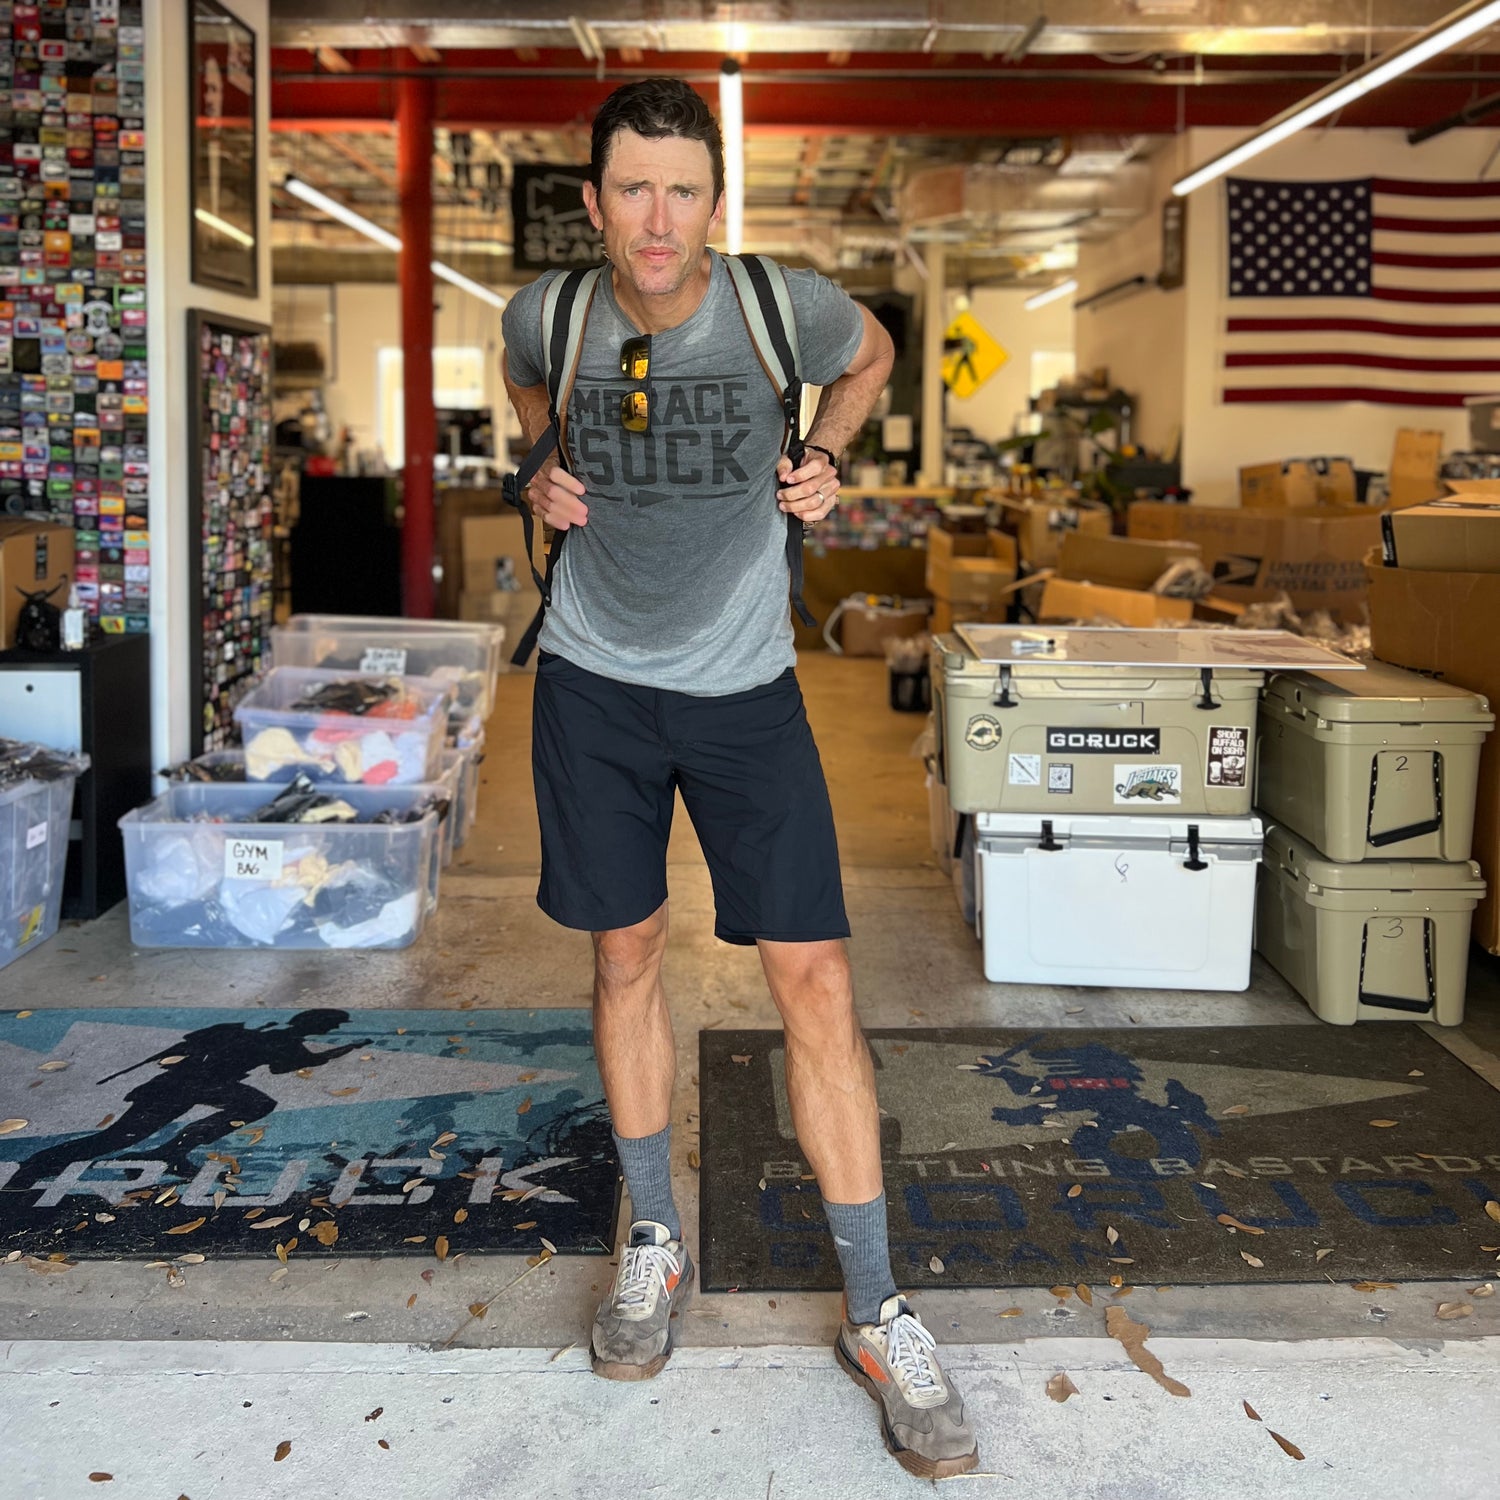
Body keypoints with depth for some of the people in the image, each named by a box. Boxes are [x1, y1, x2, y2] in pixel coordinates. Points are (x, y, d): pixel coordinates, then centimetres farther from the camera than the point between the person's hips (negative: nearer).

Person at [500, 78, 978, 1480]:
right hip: (596, 682, 2)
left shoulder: (785, 306, -13)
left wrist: (824, 459, -1)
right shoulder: (548, 314, -8)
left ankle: (876, 1314, 6)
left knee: (813, 976, -5)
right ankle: (654, 1241, 30)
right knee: (625, 955, 10)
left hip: (746, 688, -1)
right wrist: (544, 471, 2)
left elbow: (871, 354, 13)